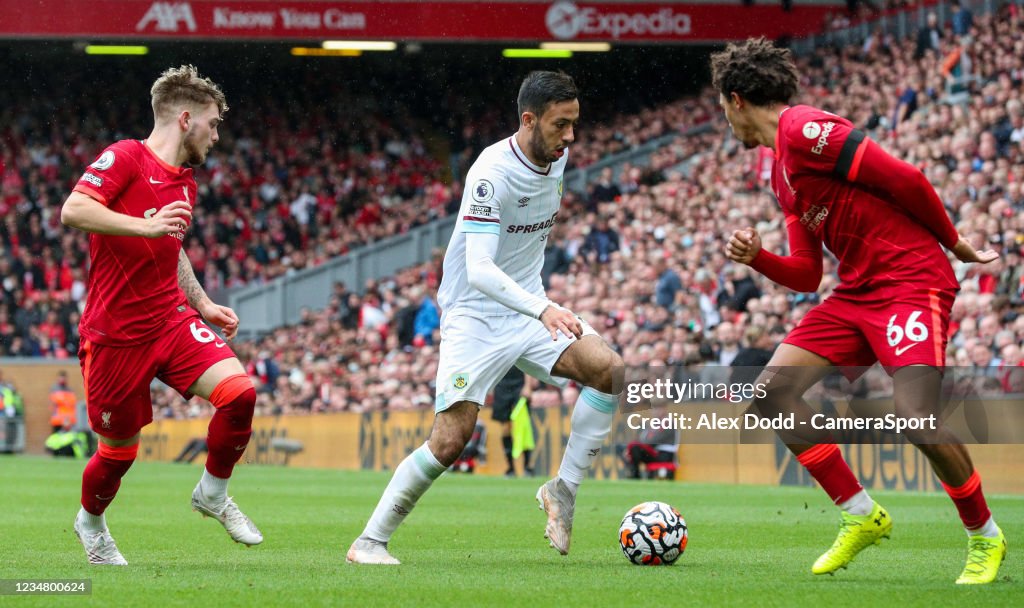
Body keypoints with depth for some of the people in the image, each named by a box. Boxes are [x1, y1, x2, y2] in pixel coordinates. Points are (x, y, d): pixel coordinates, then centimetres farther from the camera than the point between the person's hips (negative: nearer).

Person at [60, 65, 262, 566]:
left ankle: (213, 494, 5)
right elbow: (74, 210, -24)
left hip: (172, 321, 6)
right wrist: (146, 225, -32)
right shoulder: (124, 158, -10)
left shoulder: (185, 182, 16)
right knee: (120, 450, 4)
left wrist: (203, 304, 25)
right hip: (116, 333, -6)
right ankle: (90, 522, 36)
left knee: (238, 391, -17)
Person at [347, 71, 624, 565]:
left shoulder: (557, 155, 1)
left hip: (529, 307, 6)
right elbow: (478, 270, -32)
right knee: (450, 440, -15)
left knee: (612, 370, -16)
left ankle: (564, 489, -4)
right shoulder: (492, 172, -23)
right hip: (475, 314, -6)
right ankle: (370, 541, -1)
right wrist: (543, 309, -44)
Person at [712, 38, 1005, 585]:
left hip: (912, 282, -10)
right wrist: (757, 258, -1)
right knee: (774, 389, -3)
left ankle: (985, 538, 0)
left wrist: (953, 244, -4)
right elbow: (807, 274, 18)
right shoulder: (781, 172, 18)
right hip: (856, 291, 10)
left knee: (914, 416, -22)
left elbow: (906, 180, -17)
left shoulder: (804, 129, -13)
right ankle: (861, 516, 6)